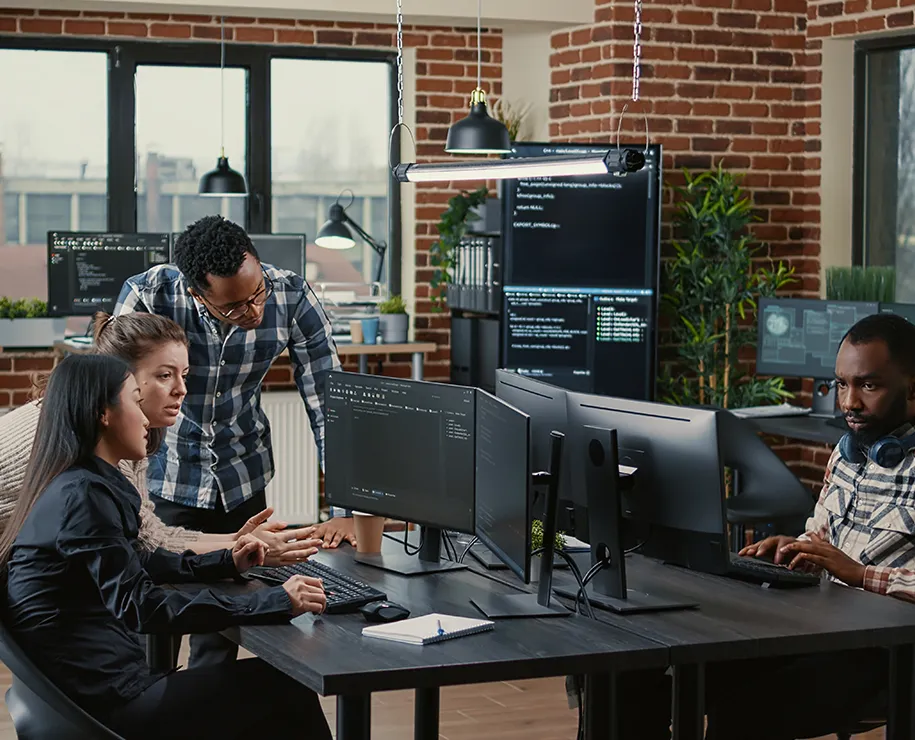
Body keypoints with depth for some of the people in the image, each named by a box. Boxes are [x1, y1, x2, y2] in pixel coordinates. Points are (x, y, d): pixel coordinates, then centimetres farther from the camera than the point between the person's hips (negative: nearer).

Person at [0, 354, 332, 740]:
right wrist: (276, 602, -26)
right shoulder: (84, 495, -18)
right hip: (104, 704, -10)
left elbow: (135, 563, 30)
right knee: (282, 685, -7)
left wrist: (226, 562, 23)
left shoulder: (72, 486, 13)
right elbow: (141, 606, -26)